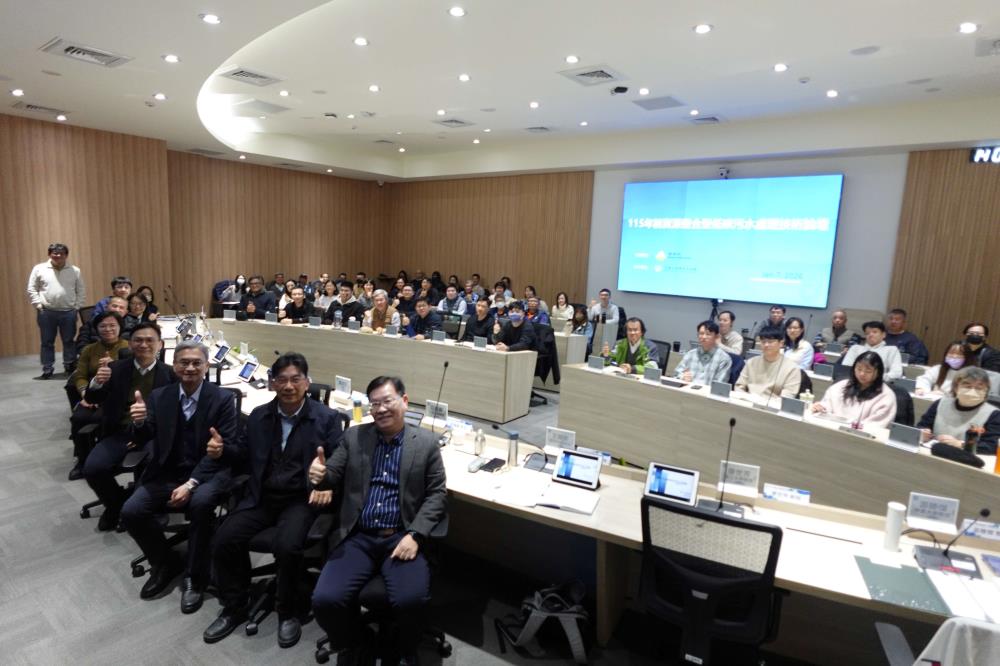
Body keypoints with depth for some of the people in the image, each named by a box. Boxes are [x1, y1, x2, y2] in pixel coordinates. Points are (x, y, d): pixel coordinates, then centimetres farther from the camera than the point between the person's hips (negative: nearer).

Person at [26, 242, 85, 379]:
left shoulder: (74, 271, 5)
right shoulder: (39, 269, 2)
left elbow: (81, 291, 8)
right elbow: (31, 289, 5)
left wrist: (77, 306, 0)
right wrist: (38, 305, -3)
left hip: (68, 312, 0)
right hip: (46, 312, 0)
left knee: (69, 341, 6)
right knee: (47, 342, 5)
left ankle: (70, 367, 16)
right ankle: (47, 370, 11)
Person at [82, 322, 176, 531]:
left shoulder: (169, 374, 2)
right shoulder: (116, 368, 8)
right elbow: (92, 400, -1)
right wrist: (97, 382, -23)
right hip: (120, 433, 3)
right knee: (92, 468, -19)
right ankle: (116, 503, 14)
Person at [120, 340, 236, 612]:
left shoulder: (222, 398, -7)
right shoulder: (159, 396, 5)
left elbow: (225, 449, -12)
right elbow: (142, 439, -4)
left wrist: (191, 483, -22)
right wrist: (139, 422, -29)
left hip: (207, 473, -4)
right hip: (167, 473, 4)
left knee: (200, 503, -33)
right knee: (131, 511, -16)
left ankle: (194, 577, -11)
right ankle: (165, 563, 12)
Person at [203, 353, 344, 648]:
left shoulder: (326, 418, -5)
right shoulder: (259, 415, 10)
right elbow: (244, 456, 16)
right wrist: (222, 450, -5)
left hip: (301, 499, -4)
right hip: (262, 497, 5)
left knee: (286, 546, -28)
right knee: (223, 540, -14)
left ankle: (288, 613, 1)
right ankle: (234, 608, 12)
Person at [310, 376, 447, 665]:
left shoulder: (426, 442, 2)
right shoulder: (354, 437, 8)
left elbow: (437, 493, 1)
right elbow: (333, 477, 8)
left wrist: (414, 536, -12)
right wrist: (320, 474, -17)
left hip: (402, 537, -2)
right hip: (357, 538, 2)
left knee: (411, 601, -25)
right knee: (325, 600, -19)